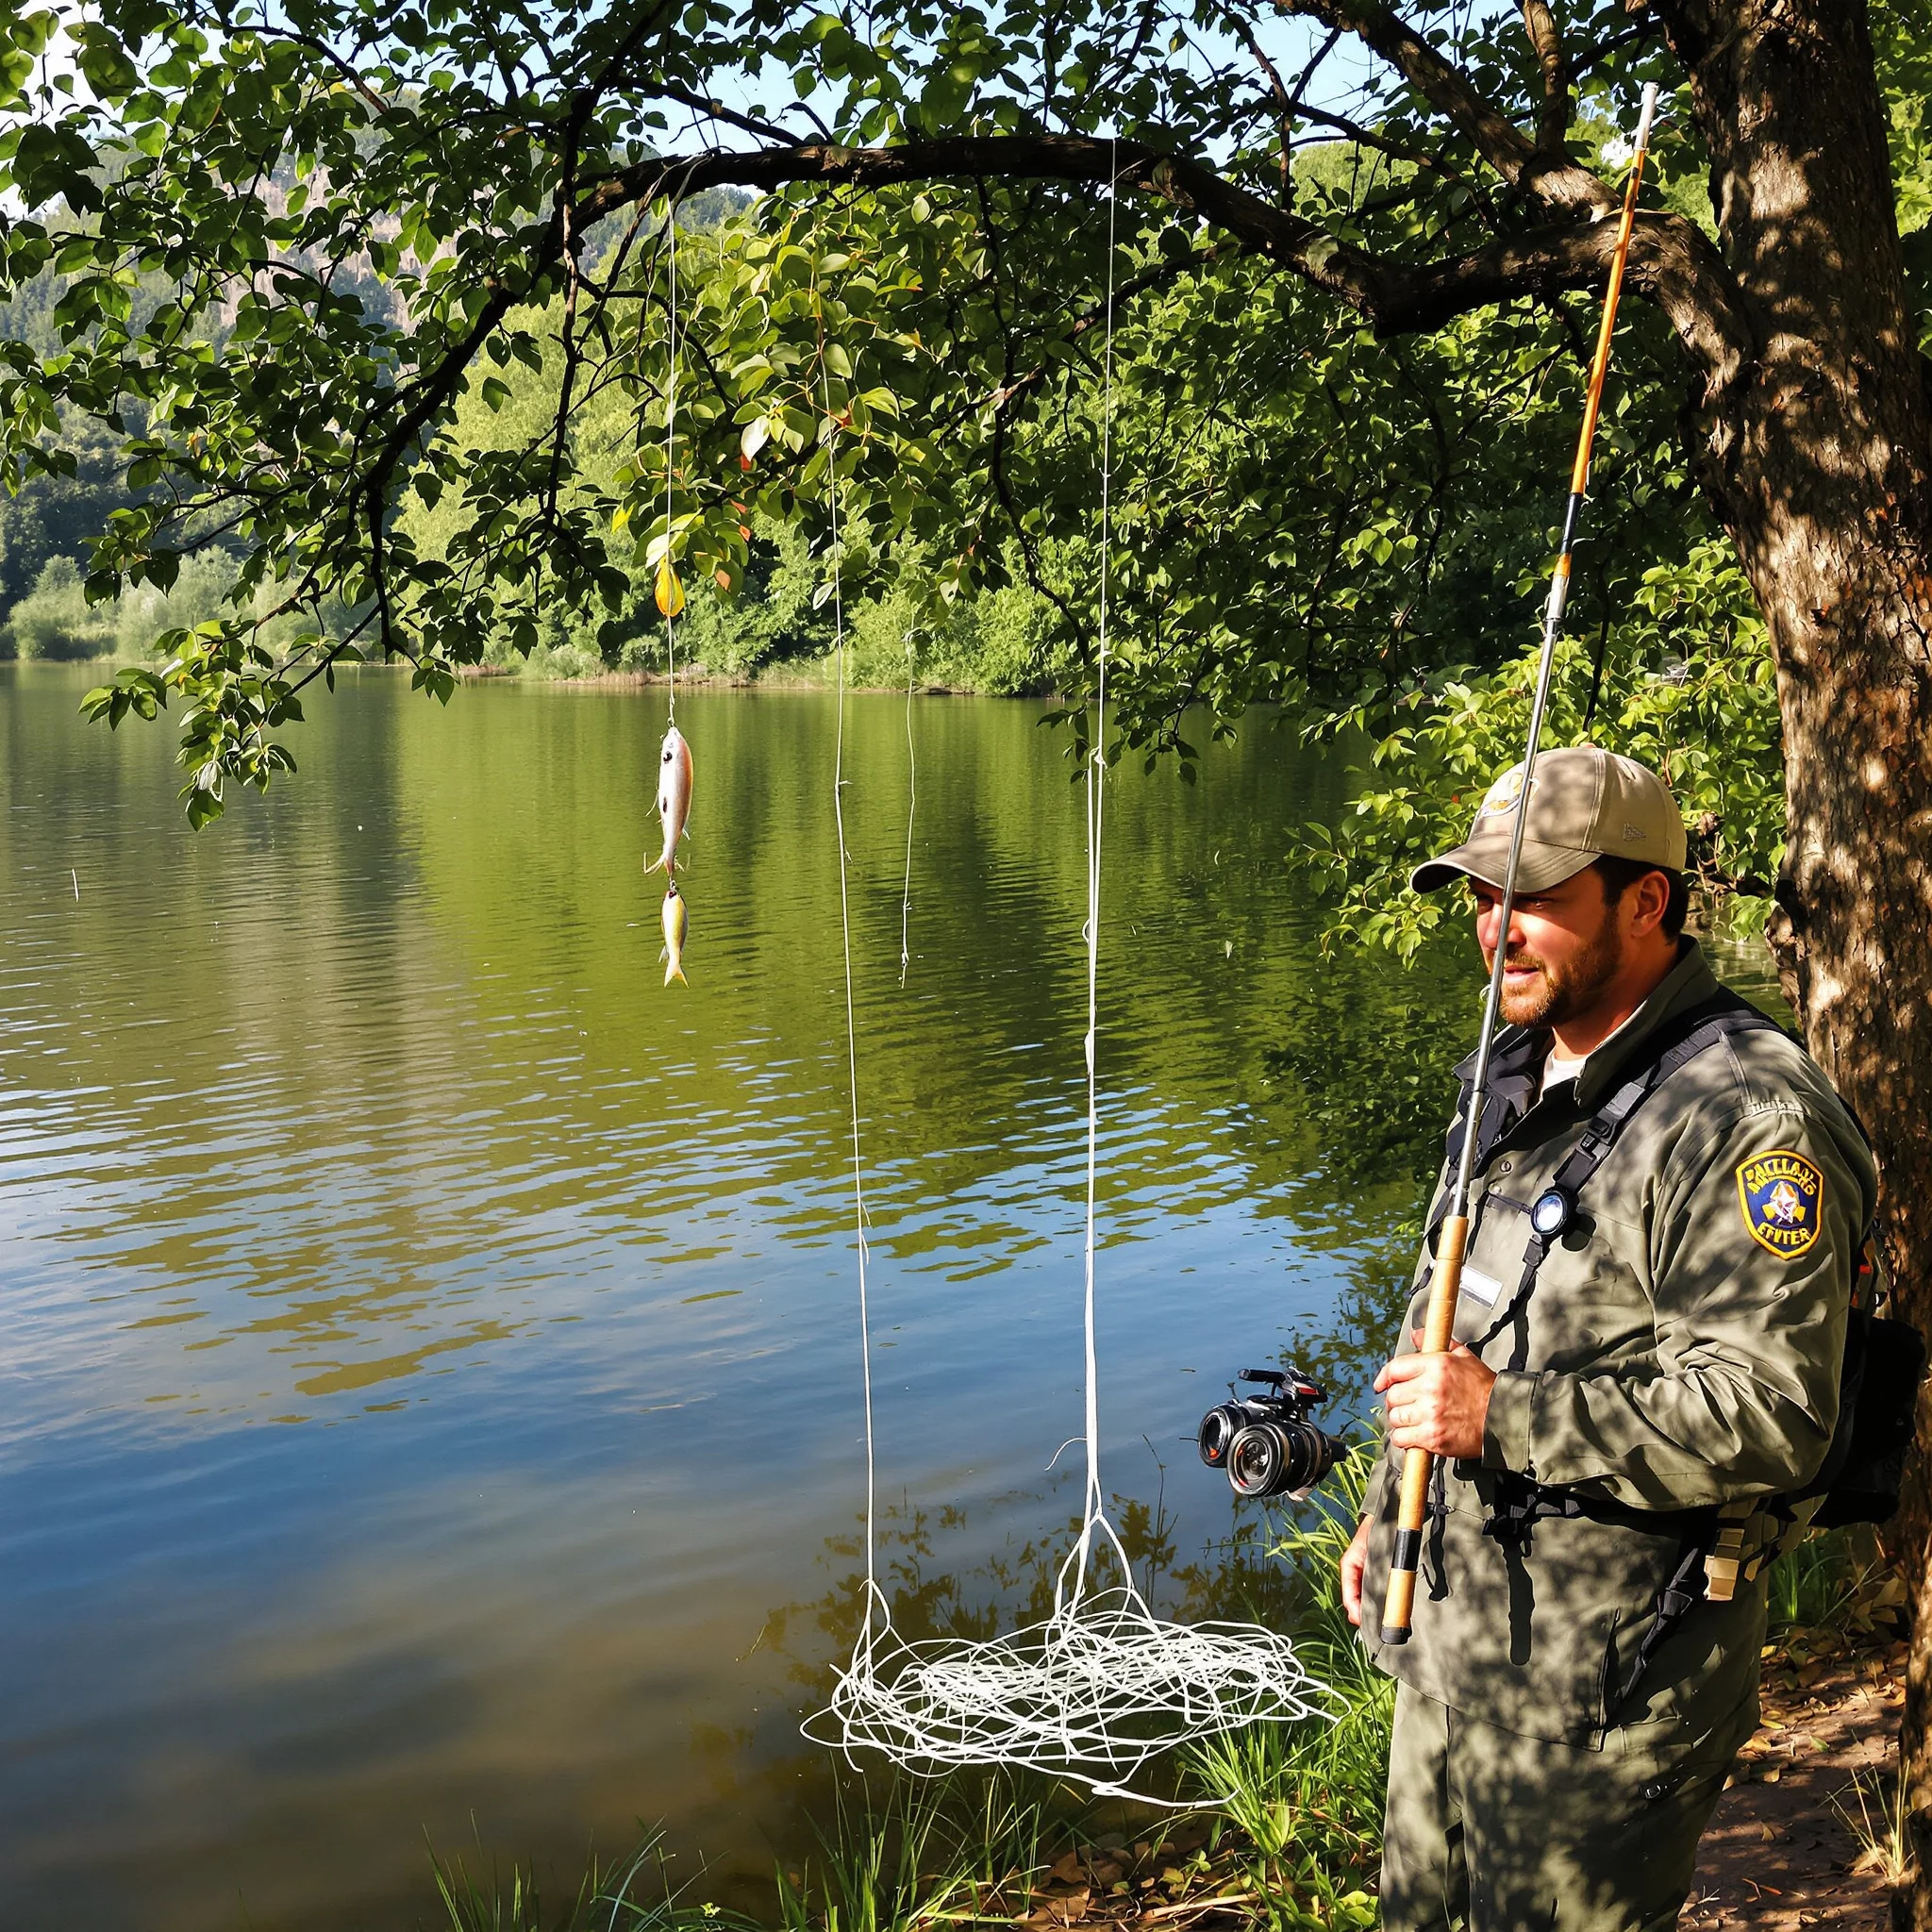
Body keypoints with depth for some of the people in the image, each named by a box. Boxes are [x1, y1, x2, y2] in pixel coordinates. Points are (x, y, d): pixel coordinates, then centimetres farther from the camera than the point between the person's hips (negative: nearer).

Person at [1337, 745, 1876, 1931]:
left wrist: (1503, 1420, -26)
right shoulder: (1515, 1078, 9)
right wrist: (1390, 1508, 23)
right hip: (1450, 1626, 9)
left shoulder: (1746, 1118, -21)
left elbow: (1770, 1413, -28)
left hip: (1606, 1666, -9)